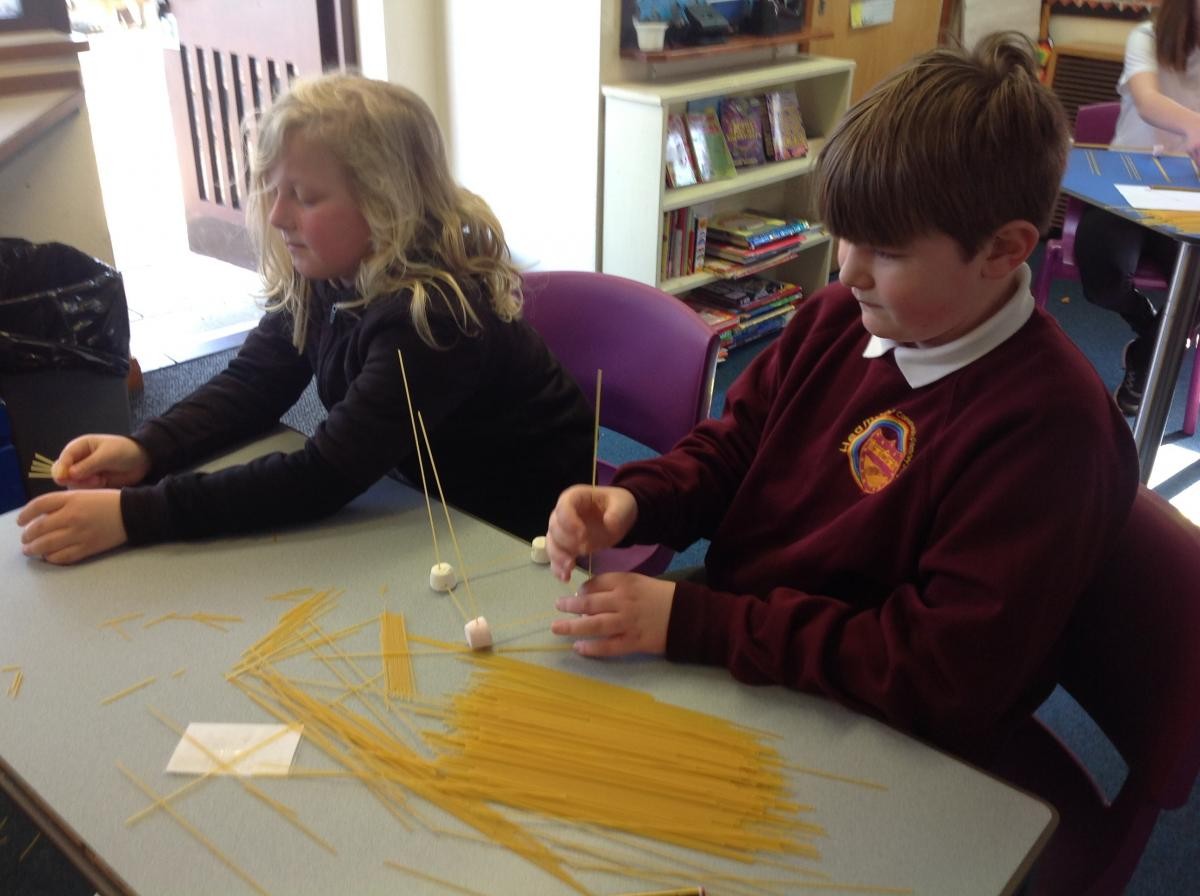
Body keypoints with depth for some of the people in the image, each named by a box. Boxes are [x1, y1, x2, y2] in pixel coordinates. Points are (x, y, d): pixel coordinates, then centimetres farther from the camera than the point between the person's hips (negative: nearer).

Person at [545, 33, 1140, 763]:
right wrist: (633, 503, -13)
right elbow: (729, 449, 9)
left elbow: (944, 671, -25)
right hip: (723, 670, 6)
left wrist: (694, 623, -27)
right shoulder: (838, 318, -3)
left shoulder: (1047, 422, -23)